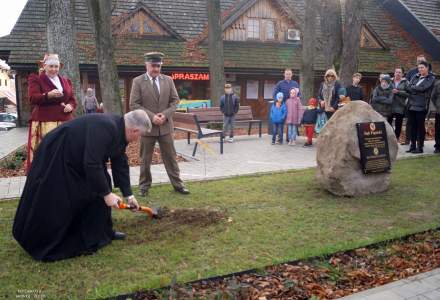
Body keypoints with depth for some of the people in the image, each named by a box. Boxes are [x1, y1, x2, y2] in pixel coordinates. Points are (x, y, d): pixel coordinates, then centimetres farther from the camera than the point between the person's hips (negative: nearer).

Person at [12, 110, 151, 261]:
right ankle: (37, 244, 19)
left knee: (98, 189, 7)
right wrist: (106, 193, -26)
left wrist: (128, 195, 7)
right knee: (51, 205, -1)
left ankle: (101, 232, 20)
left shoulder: (119, 131, -2)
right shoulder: (105, 128, -33)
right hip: (54, 157, -10)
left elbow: (120, 164, 6)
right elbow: (92, 164, -36)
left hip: (76, 159, 10)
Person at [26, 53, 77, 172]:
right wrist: (48, 95, -28)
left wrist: (70, 105, -3)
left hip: (65, 122, 5)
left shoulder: (66, 81, 20)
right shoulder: (35, 79, 5)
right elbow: (32, 98, -9)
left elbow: (72, 99, 21)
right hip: (44, 122, -4)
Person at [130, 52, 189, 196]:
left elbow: (175, 100, 6)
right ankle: (144, 185, 20)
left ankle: (177, 184, 17)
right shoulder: (138, 81, -3)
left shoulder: (168, 80, 6)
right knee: (145, 159, 8)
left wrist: (165, 114, -10)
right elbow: (134, 104, -8)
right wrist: (151, 116, -17)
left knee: (170, 157, 8)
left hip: (165, 125, 2)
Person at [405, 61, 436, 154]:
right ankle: (412, 146, 14)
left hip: (421, 106, -5)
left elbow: (423, 88, -14)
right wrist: (417, 90, -9)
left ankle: (420, 147, 3)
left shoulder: (431, 78, 1)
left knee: (420, 126, -2)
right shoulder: (415, 77, 16)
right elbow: (408, 88, 4)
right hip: (411, 105, 5)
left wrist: (413, 87, -2)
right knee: (413, 126, 7)